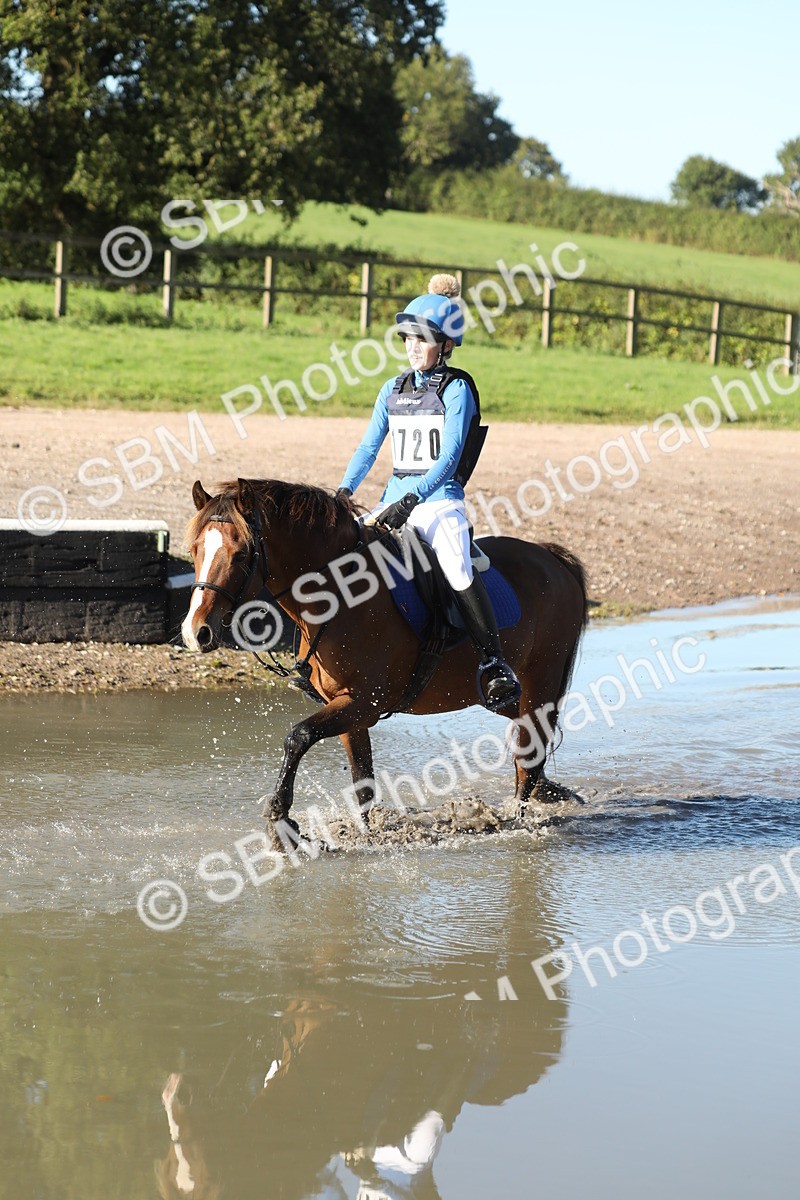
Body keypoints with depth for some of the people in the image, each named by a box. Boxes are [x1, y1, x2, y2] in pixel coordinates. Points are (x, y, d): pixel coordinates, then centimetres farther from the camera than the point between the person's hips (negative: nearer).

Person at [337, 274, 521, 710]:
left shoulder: (456, 389, -6)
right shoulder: (393, 390, 12)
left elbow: (450, 457, -15)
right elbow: (368, 448, 14)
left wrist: (412, 499, -26)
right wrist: (344, 490, -3)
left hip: (440, 499, -7)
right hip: (395, 500, 7)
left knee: (457, 568, -31)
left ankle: (493, 662, -27)